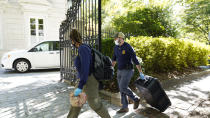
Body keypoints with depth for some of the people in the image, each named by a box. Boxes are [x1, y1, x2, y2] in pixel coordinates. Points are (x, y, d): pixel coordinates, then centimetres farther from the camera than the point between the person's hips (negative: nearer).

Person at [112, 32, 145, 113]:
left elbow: (135, 60, -14)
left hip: (128, 71, -7)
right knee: (122, 90, 7)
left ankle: (135, 99, 11)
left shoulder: (128, 47, -16)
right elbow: (114, 58, 20)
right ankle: (125, 108, 18)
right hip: (120, 71, 7)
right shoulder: (116, 47, 6)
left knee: (123, 88, -14)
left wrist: (141, 73, -12)